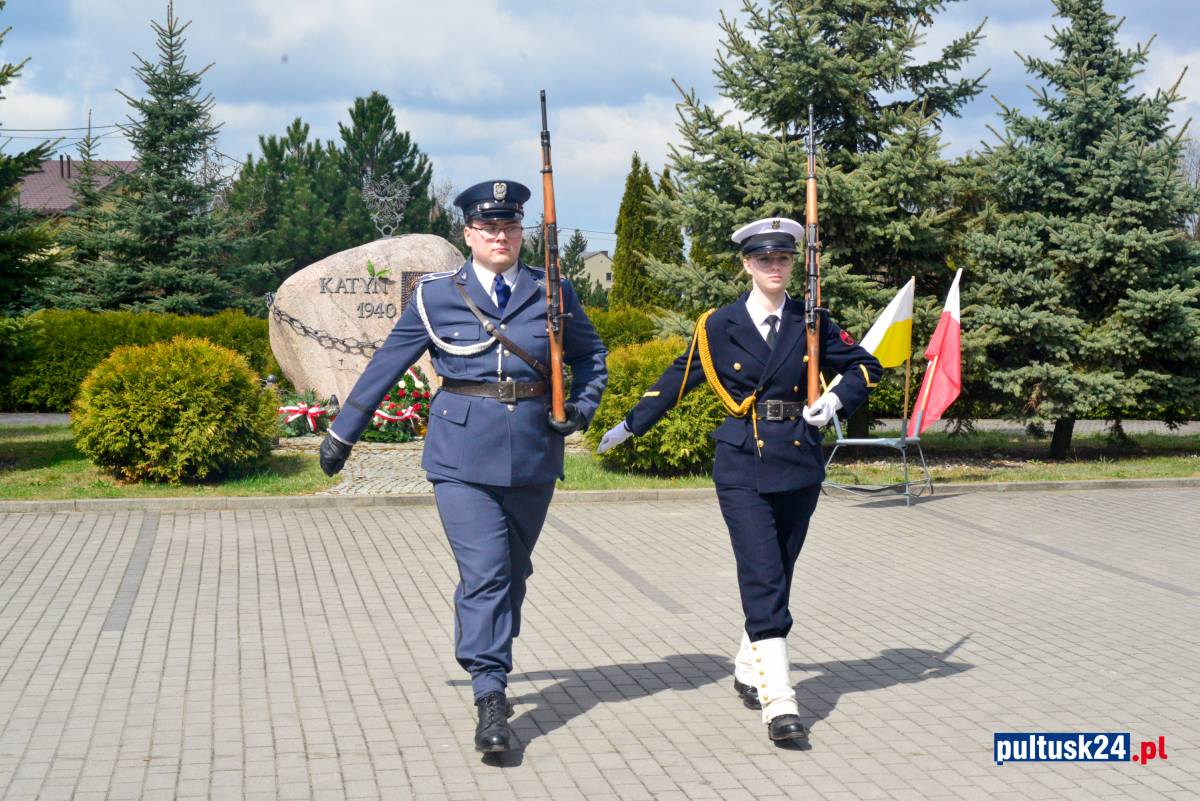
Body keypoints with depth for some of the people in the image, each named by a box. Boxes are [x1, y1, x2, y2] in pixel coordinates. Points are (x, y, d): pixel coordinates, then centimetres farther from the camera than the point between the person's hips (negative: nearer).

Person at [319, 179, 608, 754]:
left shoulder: (551, 292, 5)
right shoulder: (436, 296, 1)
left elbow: (591, 356, 17)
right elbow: (386, 365, 7)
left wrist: (581, 407, -1)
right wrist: (343, 433, 9)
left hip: (533, 453, 3)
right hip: (463, 453, -3)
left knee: (513, 571, 14)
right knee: (483, 572, -12)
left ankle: (489, 663, 36)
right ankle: (491, 699, -11)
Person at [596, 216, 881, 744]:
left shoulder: (811, 322, 7)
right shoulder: (719, 326, 2)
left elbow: (865, 366, 15)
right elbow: (677, 380, 12)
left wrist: (836, 398, -4)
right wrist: (630, 426, 16)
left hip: (800, 463, 3)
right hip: (743, 466, -3)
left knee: (778, 576, 11)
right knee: (763, 578, -12)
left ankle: (750, 668, 33)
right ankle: (778, 701, -15)